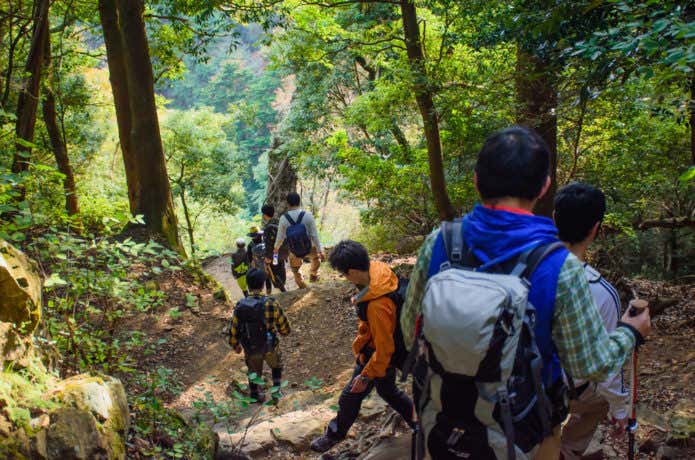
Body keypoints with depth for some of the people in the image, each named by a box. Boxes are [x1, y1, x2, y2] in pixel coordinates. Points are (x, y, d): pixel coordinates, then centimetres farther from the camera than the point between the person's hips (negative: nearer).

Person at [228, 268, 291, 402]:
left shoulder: (240, 306, -16)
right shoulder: (271, 304, -24)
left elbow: (234, 329, -6)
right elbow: (284, 327, -13)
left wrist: (235, 345, 13)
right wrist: (283, 331, 11)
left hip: (250, 349, 2)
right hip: (270, 347, -2)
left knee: (254, 371, 28)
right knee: (276, 366, 29)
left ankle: (255, 396, 45)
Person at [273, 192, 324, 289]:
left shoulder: (283, 218, -15)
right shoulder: (307, 215, -19)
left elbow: (280, 237, -4)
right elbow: (314, 235, -15)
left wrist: (276, 248, 16)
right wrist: (320, 251, -4)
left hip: (294, 252, 1)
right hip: (309, 248, -1)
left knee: (295, 269, 29)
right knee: (316, 256, 34)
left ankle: (302, 286, 42)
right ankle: (313, 275, 43)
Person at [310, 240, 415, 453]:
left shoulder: (377, 306, -41)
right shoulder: (377, 268, -17)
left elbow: (384, 349, -30)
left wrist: (366, 375, -19)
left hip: (378, 355, -8)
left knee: (350, 397, 14)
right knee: (387, 390, 29)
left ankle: (335, 434, 38)